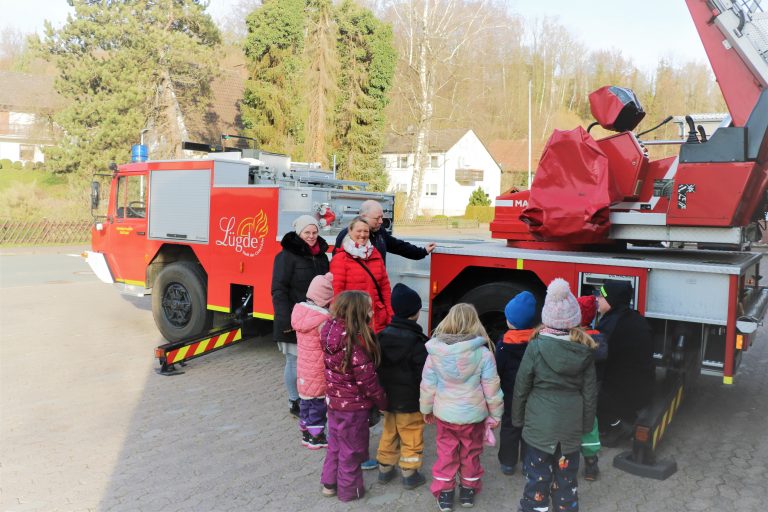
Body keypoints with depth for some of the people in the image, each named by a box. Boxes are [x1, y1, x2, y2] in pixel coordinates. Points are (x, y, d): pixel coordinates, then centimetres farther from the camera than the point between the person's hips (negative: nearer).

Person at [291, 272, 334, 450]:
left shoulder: (300, 310, -2)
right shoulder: (323, 319, -25)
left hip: (303, 368, 7)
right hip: (318, 372, -7)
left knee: (305, 400, 18)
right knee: (318, 403, 7)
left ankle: (305, 434, 32)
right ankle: (317, 437, 19)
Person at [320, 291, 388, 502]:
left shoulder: (332, 334, -6)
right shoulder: (356, 343, -29)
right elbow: (367, 380, -22)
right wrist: (383, 402, -7)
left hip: (334, 400, 7)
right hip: (353, 406, -7)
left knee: (335, 443, 24)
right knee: (352, 449, 13)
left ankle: (330, 483, 39)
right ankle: (349, 490, 30)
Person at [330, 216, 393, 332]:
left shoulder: (375, 255, 13)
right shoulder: (340, 258, -4)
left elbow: (385, 286, 15)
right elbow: (336, 290, -9)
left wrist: (389, 313, 9)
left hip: (378, 319, 5)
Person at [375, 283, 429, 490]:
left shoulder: (382, 336, -3)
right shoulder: (418, 342, -21)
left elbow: (376, 367, 5)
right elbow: (424, 376, -18)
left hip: (387, 398, 6)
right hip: (410, 402, -6)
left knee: (389, 434, 20)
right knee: (411, 438, 10)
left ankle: (385, 469, 30)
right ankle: (409, 474, 19)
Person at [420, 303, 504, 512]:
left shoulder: (436, 351, -14)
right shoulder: (483, 353, -19)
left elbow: (427, 385, -5)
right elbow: (491, 389, -12)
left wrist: (426, 409, 12)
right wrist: (495, 414, 4)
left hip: (444, 414, 1)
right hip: (473, 415, -1)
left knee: (446, 453, 18)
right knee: (470, 453, 20)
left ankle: (443, 493, 26)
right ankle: (468, 490, 36)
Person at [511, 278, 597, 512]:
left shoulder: (536, 346, -14)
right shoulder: (584, 350, -6)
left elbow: (521, 387, -7)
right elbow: (590, 392, 1)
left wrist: (517, 418, 6)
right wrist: (586, 423, 13)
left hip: (539, 423, -3)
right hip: (572, 424, 3)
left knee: (537, 475, 9)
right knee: (566, 475, 17)